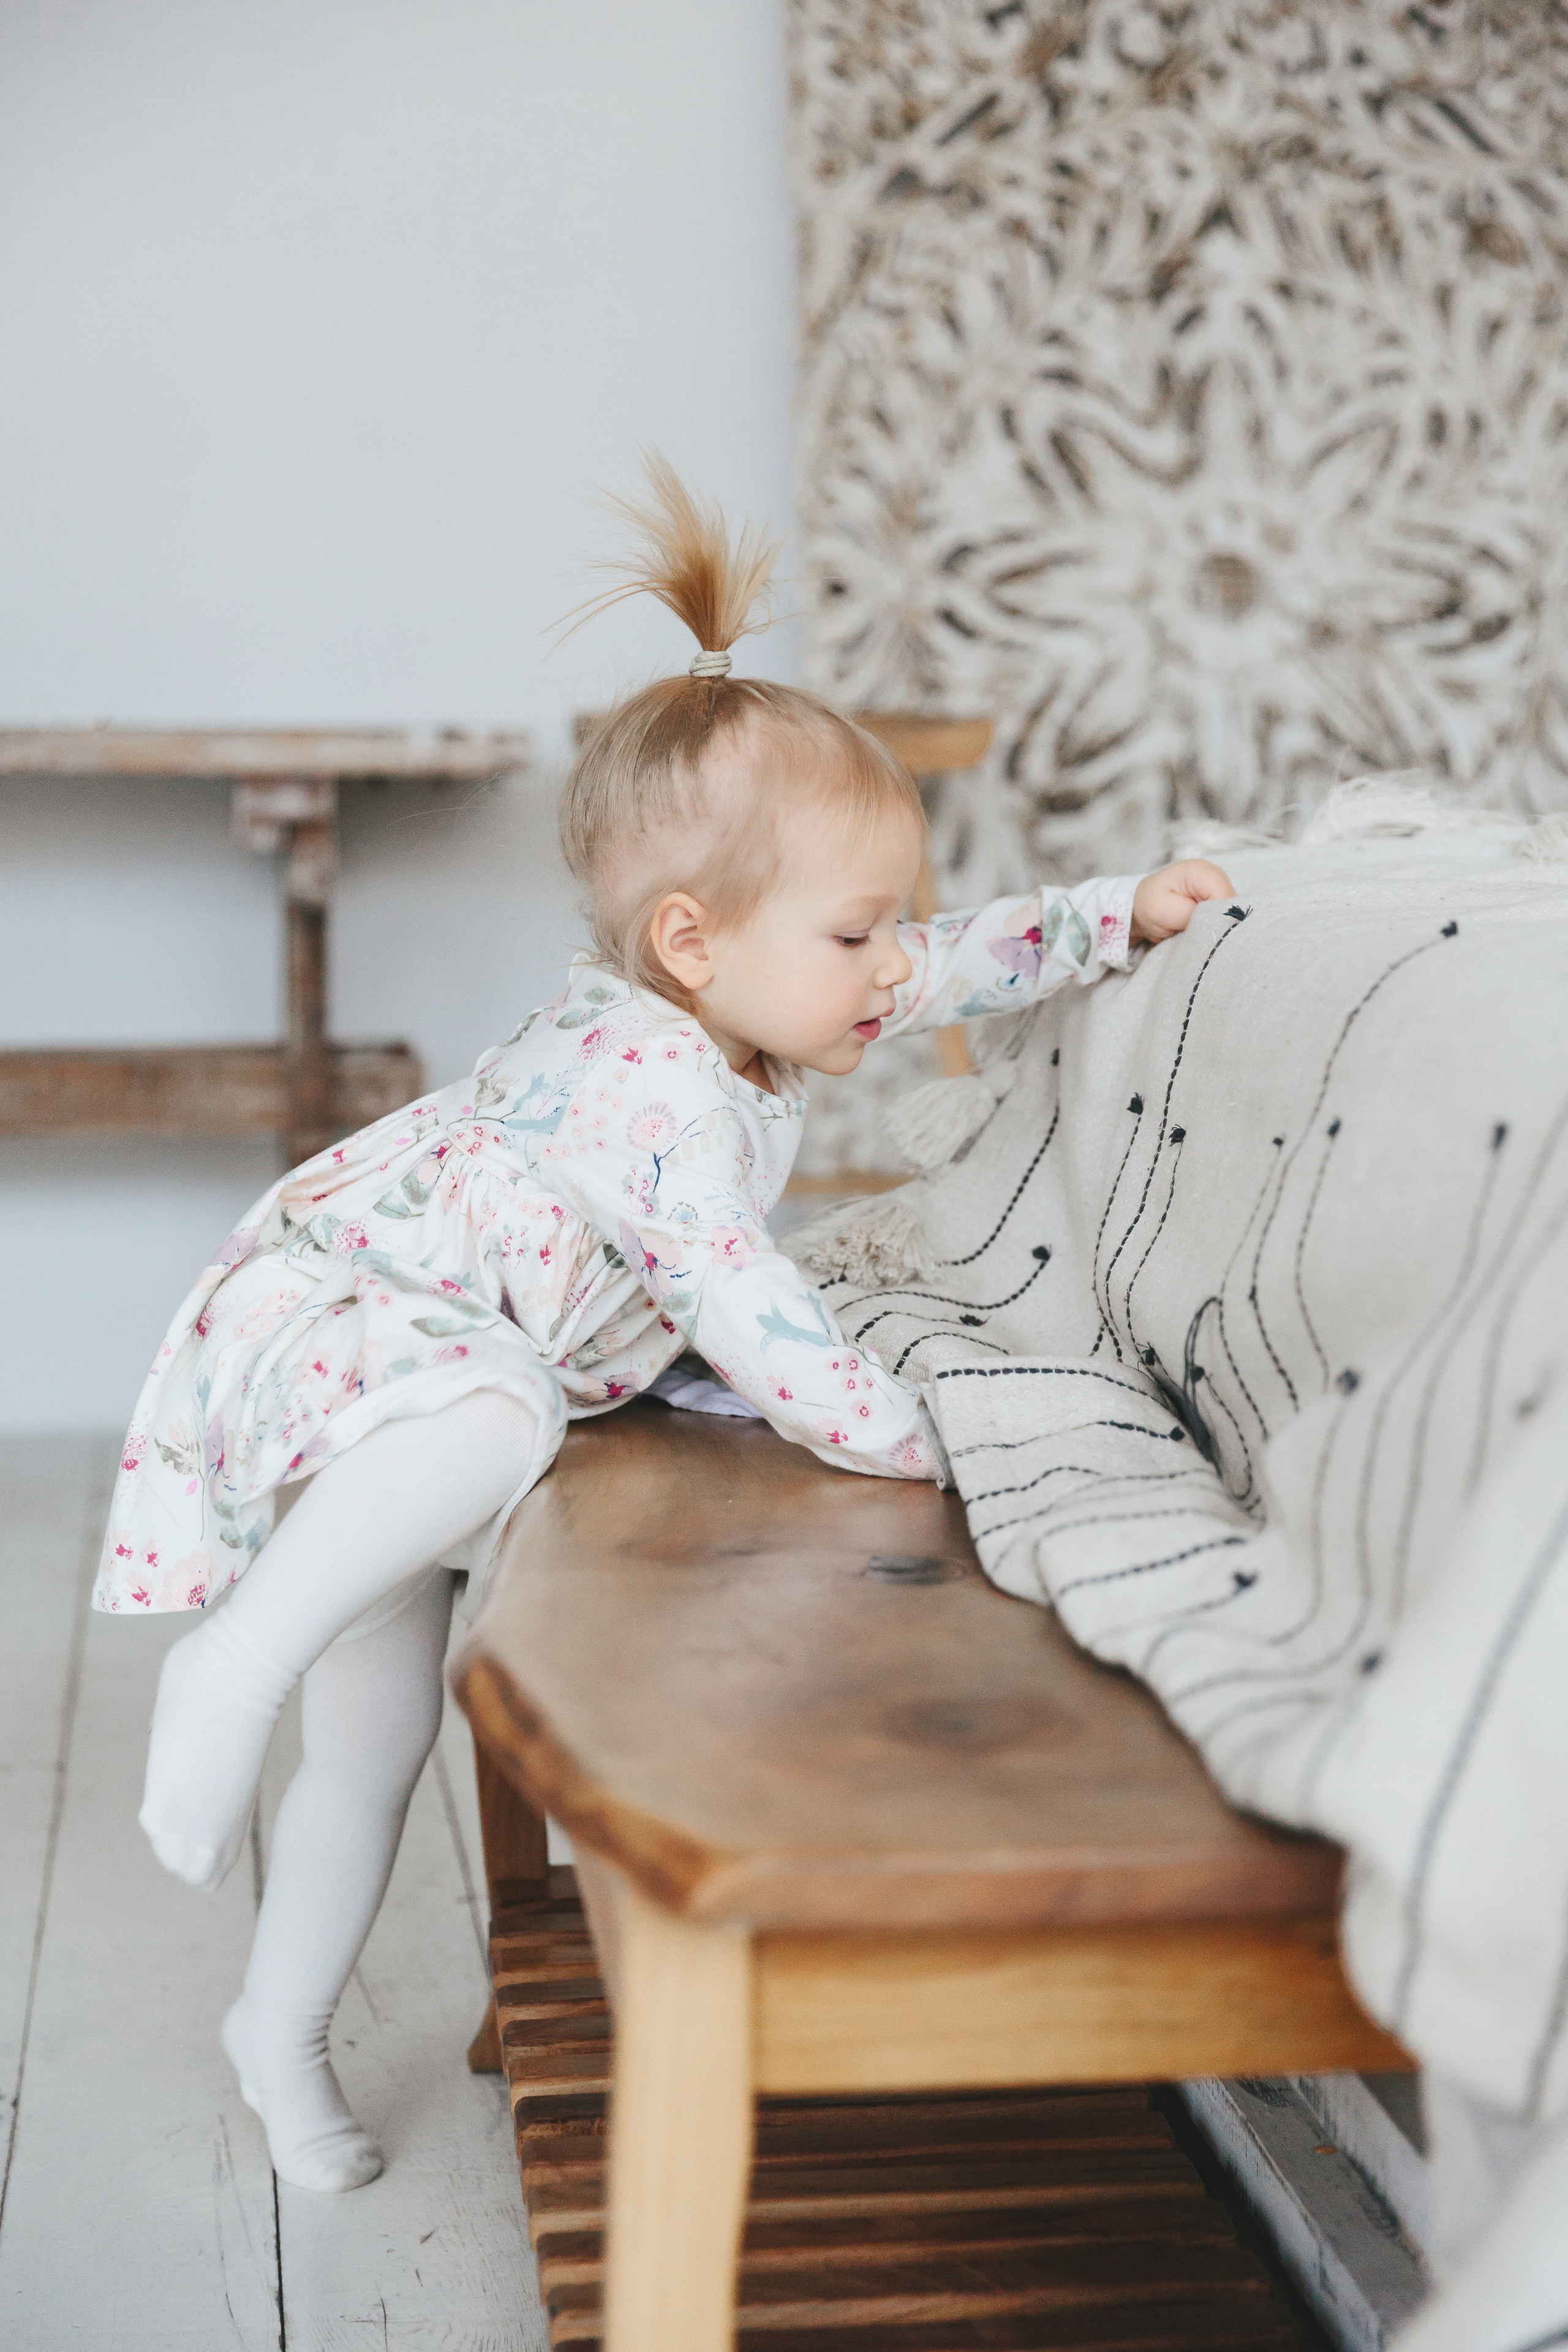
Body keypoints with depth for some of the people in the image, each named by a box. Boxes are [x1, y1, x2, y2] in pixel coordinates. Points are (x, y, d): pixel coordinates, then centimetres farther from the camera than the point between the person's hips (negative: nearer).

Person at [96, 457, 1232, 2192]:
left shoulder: (741, 1011, -3)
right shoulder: (647, 1089, -32)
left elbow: (951, 970, 13)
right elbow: (758, 1333, -34)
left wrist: (1123, 914, 10)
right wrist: (926, 1447, -25)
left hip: (423, 1370, 9)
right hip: (322, 1322, -9)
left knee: (380, 1733, 12)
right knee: (494, 1416, -42)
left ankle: (278, 2032, 27)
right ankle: (233, 1662, -29)